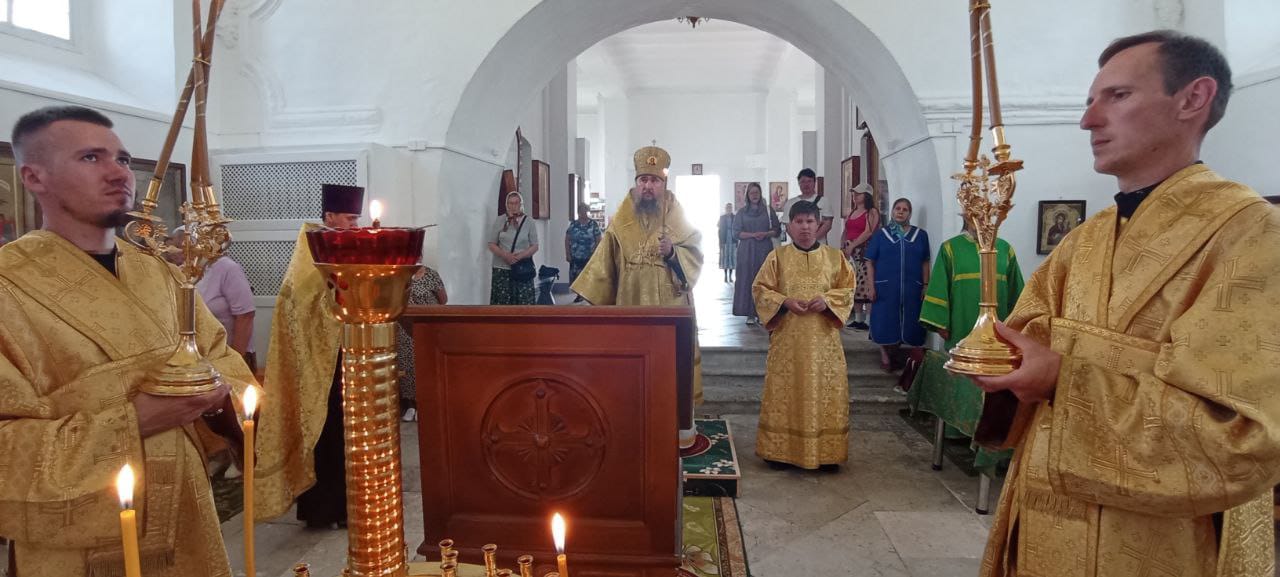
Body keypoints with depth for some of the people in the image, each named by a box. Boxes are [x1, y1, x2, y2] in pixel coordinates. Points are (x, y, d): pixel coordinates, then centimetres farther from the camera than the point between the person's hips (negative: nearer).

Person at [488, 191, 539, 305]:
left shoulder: (528, 222, 4)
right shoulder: (500, 221, 4)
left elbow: (534, 246, 2)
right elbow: (492, 244, 3)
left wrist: (520, 256, -15)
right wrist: (505, 255, -15)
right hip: (502, 269, 0)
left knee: (524, 303, -2)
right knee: (502, 303, -2)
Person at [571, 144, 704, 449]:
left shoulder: (678, 218, 2)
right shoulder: (621, 221, 5)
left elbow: (696, 253, 0)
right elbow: (605, 260, 5)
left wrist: (673, 252, -19)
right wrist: (589, 293, 1)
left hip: (670, 307, -1)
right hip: (632, 306, 1)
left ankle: (680, 421, 14)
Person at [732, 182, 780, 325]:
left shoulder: (769, 210, 8)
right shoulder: (742, 212, 8)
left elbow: (777, 230, 7)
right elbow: (736, 232, 1)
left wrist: (765, 234, -12)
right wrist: (753, 234, -12)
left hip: (765, 250, 0)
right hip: (747, 251, 0)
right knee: (747, 280, -4)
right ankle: (750, 314, 1)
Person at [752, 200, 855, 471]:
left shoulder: (835, 257, 6)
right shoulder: (777, 257, 3)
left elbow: (848, 289, 6)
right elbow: (760, 289, 2)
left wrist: (827, 300, -13)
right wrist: (784, 301, -14)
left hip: (823, 339, 1)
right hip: (787, 338, -1)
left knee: (825, 391, 3)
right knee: (784, 392, 3)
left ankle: (826, 451, 14)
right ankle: (780, 450, 13)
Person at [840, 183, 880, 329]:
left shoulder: (872, 212, -2)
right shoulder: (852, 213, 20)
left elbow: (868, 232, -12)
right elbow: (845, 232, 20)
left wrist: (852, 246, -13)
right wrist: (842, 248, 5)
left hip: (864, 251, -7)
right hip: (849, 252, 7)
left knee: (866, 284, -11)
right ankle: (858, 319, 12)